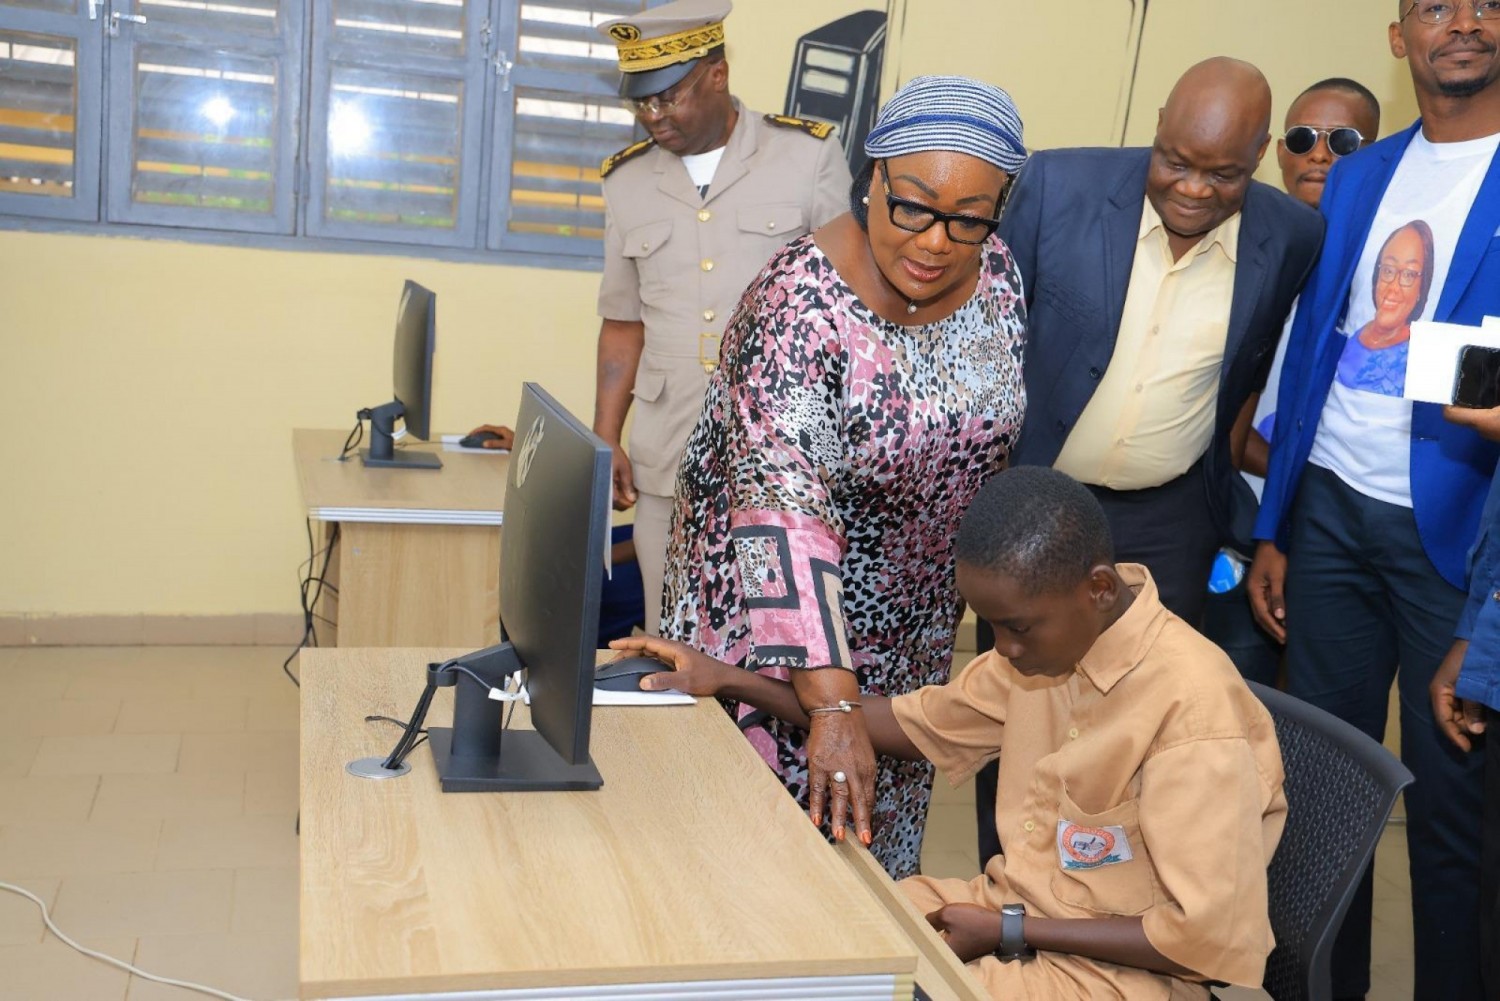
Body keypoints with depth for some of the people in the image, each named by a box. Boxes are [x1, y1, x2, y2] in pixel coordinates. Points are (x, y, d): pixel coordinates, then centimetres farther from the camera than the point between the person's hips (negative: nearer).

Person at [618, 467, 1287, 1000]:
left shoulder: (1193, 707, -25)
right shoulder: (1049, 637, -2)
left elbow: (1206, 937, -21)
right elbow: (917, 722, 10)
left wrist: (1008, 931, -17)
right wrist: (732, 682, 3)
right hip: (1015, 905, 7)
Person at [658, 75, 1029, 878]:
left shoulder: (995, 276, -8)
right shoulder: (801, 306, -27)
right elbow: (783, 510, -34)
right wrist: (831, 703, -40)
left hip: (913, 617, 6)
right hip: (784, 604, -5)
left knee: (881, 831, 19)